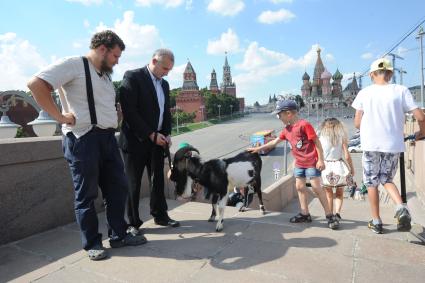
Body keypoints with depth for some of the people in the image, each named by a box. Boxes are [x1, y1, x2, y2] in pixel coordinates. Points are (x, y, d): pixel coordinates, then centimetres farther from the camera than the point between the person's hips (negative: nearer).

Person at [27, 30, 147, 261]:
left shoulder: (105, 75, 20)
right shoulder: (74, 65, -6)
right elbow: (36, 84, -16)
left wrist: (114, 120, 13)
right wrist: (60, 116, -16)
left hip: (108, 137, 8)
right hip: (83, 138, -8)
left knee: (117, 187, 10)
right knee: (86, 194, 4)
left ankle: (119, 235, 24)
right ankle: (92, 243, 19)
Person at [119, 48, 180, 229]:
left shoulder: (164, 84, 14)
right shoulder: (133, 77, -9)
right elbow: (129, 111, -17)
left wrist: (167, 134, 3)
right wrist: (151, 134, -16)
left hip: (157, 140, 7)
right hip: (136, 140, -6)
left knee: (158, 180, 13)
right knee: (133, 183, 3)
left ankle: (160, 215, 27)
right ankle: (133, 223, 16)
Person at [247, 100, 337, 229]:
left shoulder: (304, 124, -15)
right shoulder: (286, 130, 8)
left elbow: (317, 142, -14)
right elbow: (275, 142, 18)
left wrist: (320, 160, -16)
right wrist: (258, 148, 19)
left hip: (312, 162, -8)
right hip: (299, 163, 8)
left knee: (316, 187, -5)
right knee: (300, 187, 8)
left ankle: (329, 215, 7)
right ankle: (305, 214, 20)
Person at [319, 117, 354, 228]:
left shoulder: (321, 138, 0)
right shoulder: (342, 137, 0)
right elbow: (347, 156, -3)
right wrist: (352, 168, 10)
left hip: (326, 167, 0)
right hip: (339, 167, 0)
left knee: (329, 194, 17)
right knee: (339, 194, 15)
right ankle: (337, 214, -4)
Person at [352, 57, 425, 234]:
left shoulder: (364, 92, -1)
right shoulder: (401, 90, -1)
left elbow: (357, 123, -1)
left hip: (371, 145, -1)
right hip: (393, 145, 2)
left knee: (372, 182, 12)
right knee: (387, 179, 20)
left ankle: (376, 222, 18)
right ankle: (401, 208, -5)